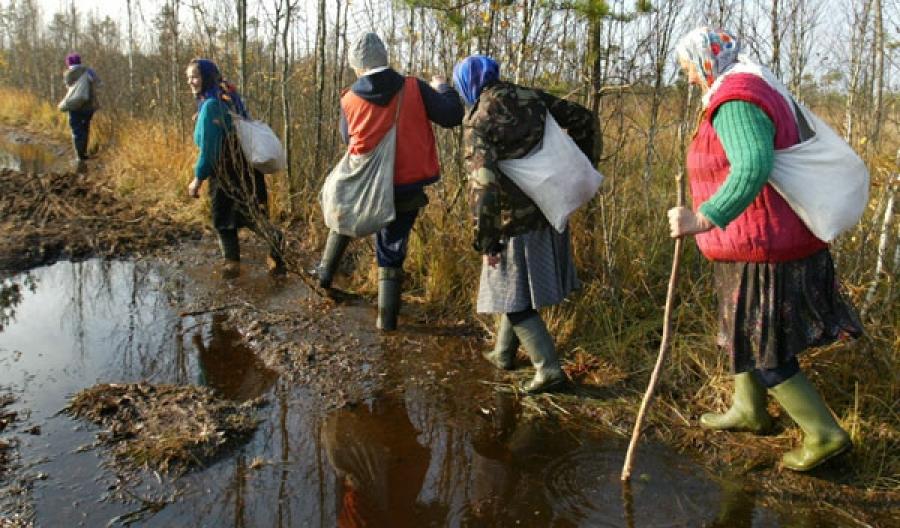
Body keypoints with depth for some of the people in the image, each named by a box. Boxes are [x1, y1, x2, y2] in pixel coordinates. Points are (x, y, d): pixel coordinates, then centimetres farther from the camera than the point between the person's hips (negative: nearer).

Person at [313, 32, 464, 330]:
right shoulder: (415, 88, -10)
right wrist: (443, 88, 10)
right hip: (406, 189, -1)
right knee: (392, 252, 12)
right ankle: (387, 317, 15)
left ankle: (326, 271, 42)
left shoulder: (349, 100, -5)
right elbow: (452, 116, -9)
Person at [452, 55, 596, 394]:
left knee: (514, 298, 6)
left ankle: (549, 369, 3)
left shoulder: (477, 121, -16)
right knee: (516, 287, 22)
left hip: (513, 220, -7)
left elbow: (482, 182, -25)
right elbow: (581, 118, 8)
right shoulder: (532, 97, 2)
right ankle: (504, 353, 36)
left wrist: (485, 239, -18)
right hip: (547, 210, 7)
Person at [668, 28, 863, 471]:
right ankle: (748, 411, 41)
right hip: (769, 242, 10)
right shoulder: (753, 92, 12)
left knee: (763, 350, 2)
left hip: (763, 251, -10)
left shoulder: (734, 104, -22)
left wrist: (705, 218, -49)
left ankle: (825, 434, 15)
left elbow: (753, 167, -39)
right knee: (743, 331, 23)